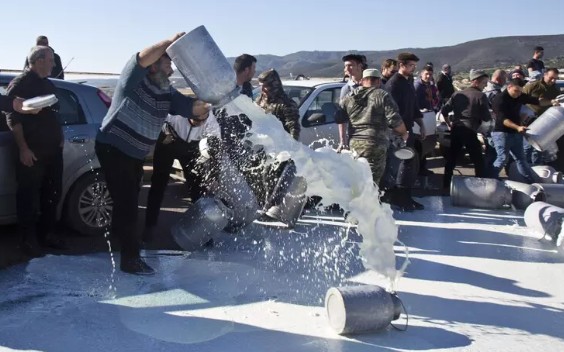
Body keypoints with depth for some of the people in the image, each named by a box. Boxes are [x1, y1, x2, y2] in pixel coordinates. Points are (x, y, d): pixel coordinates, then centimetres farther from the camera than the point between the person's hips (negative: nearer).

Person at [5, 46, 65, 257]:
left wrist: (60, 138, 15)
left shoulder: (48, 84, 15)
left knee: (52, 194, 11)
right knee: (29, 197, 0)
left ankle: (46, 234, 24)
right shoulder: (20, 84, -8)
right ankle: (29, 240, 9)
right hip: (32, 152, -7)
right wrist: (23, 148, -18)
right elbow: (13, 118, -13)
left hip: (53, 149, 7)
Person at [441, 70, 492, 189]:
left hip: (456, 130, 6)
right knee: (478, 161, 5)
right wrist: (492, 115, 15)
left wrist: (449, 123, 19)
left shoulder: (458, 94, 11)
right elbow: (486, 118, -7)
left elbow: (444, 110, 8)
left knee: (451, 158, 13)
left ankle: (446, 185, 18)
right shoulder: (481, 96, -7)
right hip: (470, 132, -6)